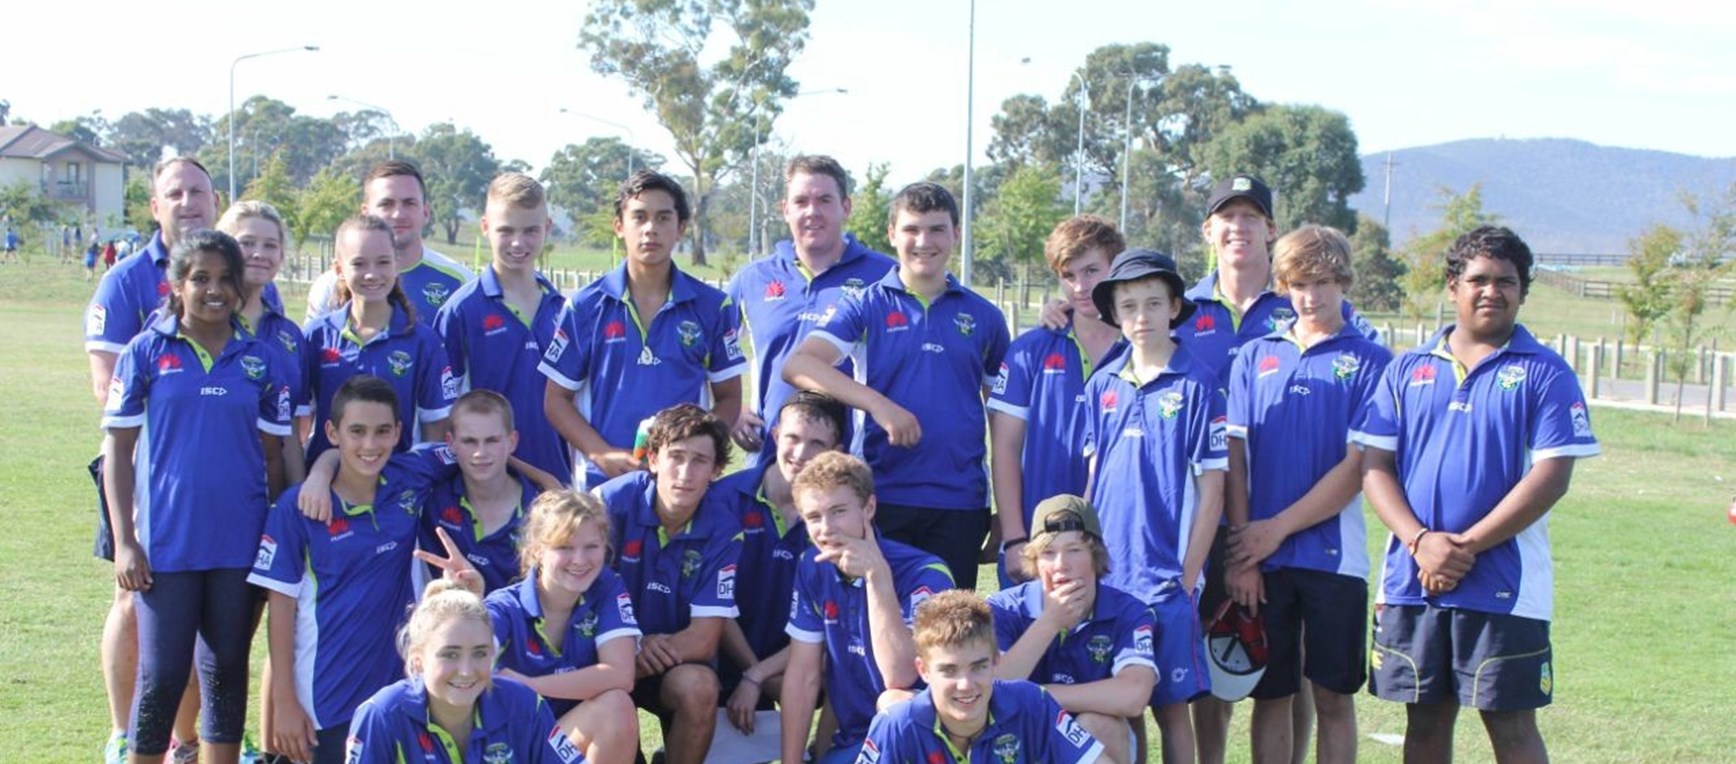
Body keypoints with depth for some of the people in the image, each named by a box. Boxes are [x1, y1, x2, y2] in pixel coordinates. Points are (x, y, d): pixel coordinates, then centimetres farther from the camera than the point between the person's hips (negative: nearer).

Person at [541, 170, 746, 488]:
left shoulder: (712, 307, 5)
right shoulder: (586, 306, 4)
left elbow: (728, 397, 10)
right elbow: (556, 399, 5)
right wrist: (602, 454, -10)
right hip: (602, 481, 0)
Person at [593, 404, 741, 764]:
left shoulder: (723, 531, -12)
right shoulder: (614, 501, -15)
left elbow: (703, 640, -13)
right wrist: (629, 648, -21)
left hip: (678, 658, 1)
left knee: (699, 687, -31)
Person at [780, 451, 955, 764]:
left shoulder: (924, 574, -18)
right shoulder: (813, 568, 0)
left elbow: (899, 678, -28)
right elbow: (803, 675, 3)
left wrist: (877, 575, -31)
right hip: (851, 739, 5)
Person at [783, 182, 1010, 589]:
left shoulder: (983, 317, 10)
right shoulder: (867, 306, 3)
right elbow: (798, 365, -12)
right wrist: (876, 403, -24)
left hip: (960, 502, 2)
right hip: (880, 496, -2)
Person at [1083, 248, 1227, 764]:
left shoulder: (1195, 384, -5)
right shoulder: (1104, 384, 8)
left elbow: (1211, 489, -5)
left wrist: (1187, 575, -8)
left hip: (1165, 579, -4)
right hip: (1105, 575, 4)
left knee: (1171, 707, 2)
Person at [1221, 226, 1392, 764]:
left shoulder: (1369, 361, 0)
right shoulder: (1254, 357, 9)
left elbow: (1358, 466, -6)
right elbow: (1233, 457, 5)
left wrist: (1277, 528, -9)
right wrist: (1241, 548, -4)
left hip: (1334, 554, -2)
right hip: (1261, 559, 2)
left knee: (1334, 697, 4)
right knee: (1270, 695, 8)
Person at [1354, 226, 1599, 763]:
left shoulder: (1544, 373, 0)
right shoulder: (1409, 370, 10)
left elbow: (1551, 477, -9)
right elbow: (1374, 465, 4)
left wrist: (1466, 547, -14)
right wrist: (1420, 540, -12)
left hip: (1504, 587, -3)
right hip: (1411, 582, 3)